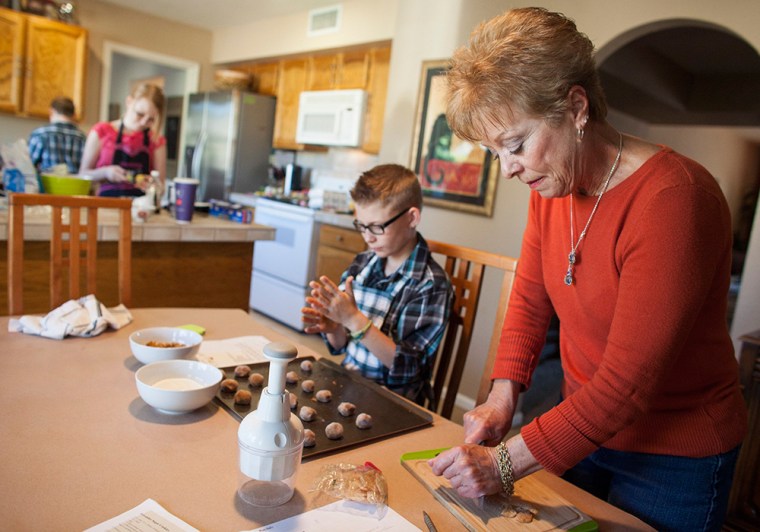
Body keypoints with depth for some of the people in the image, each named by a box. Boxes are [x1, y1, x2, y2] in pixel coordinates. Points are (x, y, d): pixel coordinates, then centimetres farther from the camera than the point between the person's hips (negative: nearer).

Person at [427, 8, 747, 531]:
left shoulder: (673, 199, -29)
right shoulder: (551, 185, -6)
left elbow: (627, 383, -28)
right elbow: (530, 301, 2)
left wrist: (506, 461, -26)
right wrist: (503, 397, -11)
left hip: (675, 456, -6)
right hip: (583, 422, 6)